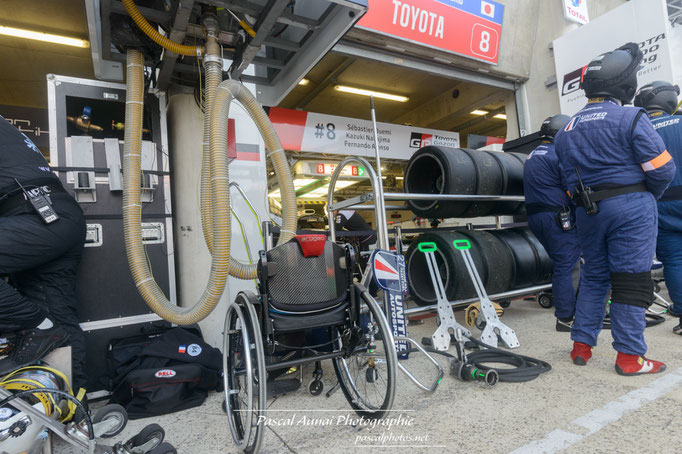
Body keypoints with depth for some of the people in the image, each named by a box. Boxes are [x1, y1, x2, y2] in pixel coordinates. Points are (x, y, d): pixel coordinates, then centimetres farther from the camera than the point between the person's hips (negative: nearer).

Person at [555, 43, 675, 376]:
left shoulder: (566, 130, 12)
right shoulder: (631, 118, -7)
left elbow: (568, 179, 10)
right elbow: (661, 168, -9)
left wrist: (583, 200, 15)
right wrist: (649, 197, 9)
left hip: (588, 211, 5)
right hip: (631, 207, -5)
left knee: (594, 276, 14)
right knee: (630, 279, 0)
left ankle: (581, 345, 17)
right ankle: (629, 357, 6)